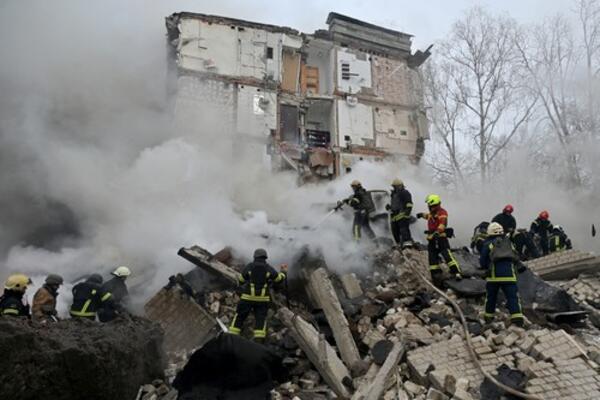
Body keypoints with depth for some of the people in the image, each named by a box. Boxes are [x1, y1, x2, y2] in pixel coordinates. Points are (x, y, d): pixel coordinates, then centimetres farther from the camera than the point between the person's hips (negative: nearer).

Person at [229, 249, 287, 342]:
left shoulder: (249, 267, -4)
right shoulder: (269, 268, -1)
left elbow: (241, 280, 5)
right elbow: (279, 279, 9)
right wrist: (283, 272, 29)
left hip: (248, 297, -1)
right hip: (263, 299, 1)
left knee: (240, 316, 10)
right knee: (260, 319, 7)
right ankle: (259, 339, -5)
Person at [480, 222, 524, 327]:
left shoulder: (488, 244, 7)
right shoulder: (509, 242, 18)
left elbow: (482, 262, 5)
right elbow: (515, 258, 22)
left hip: (494, 275, -1)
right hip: (509, 274, 2)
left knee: (491, 297, 13)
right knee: (513, 296, -1)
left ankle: (488, 317, 23)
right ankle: (517, 318, -15)